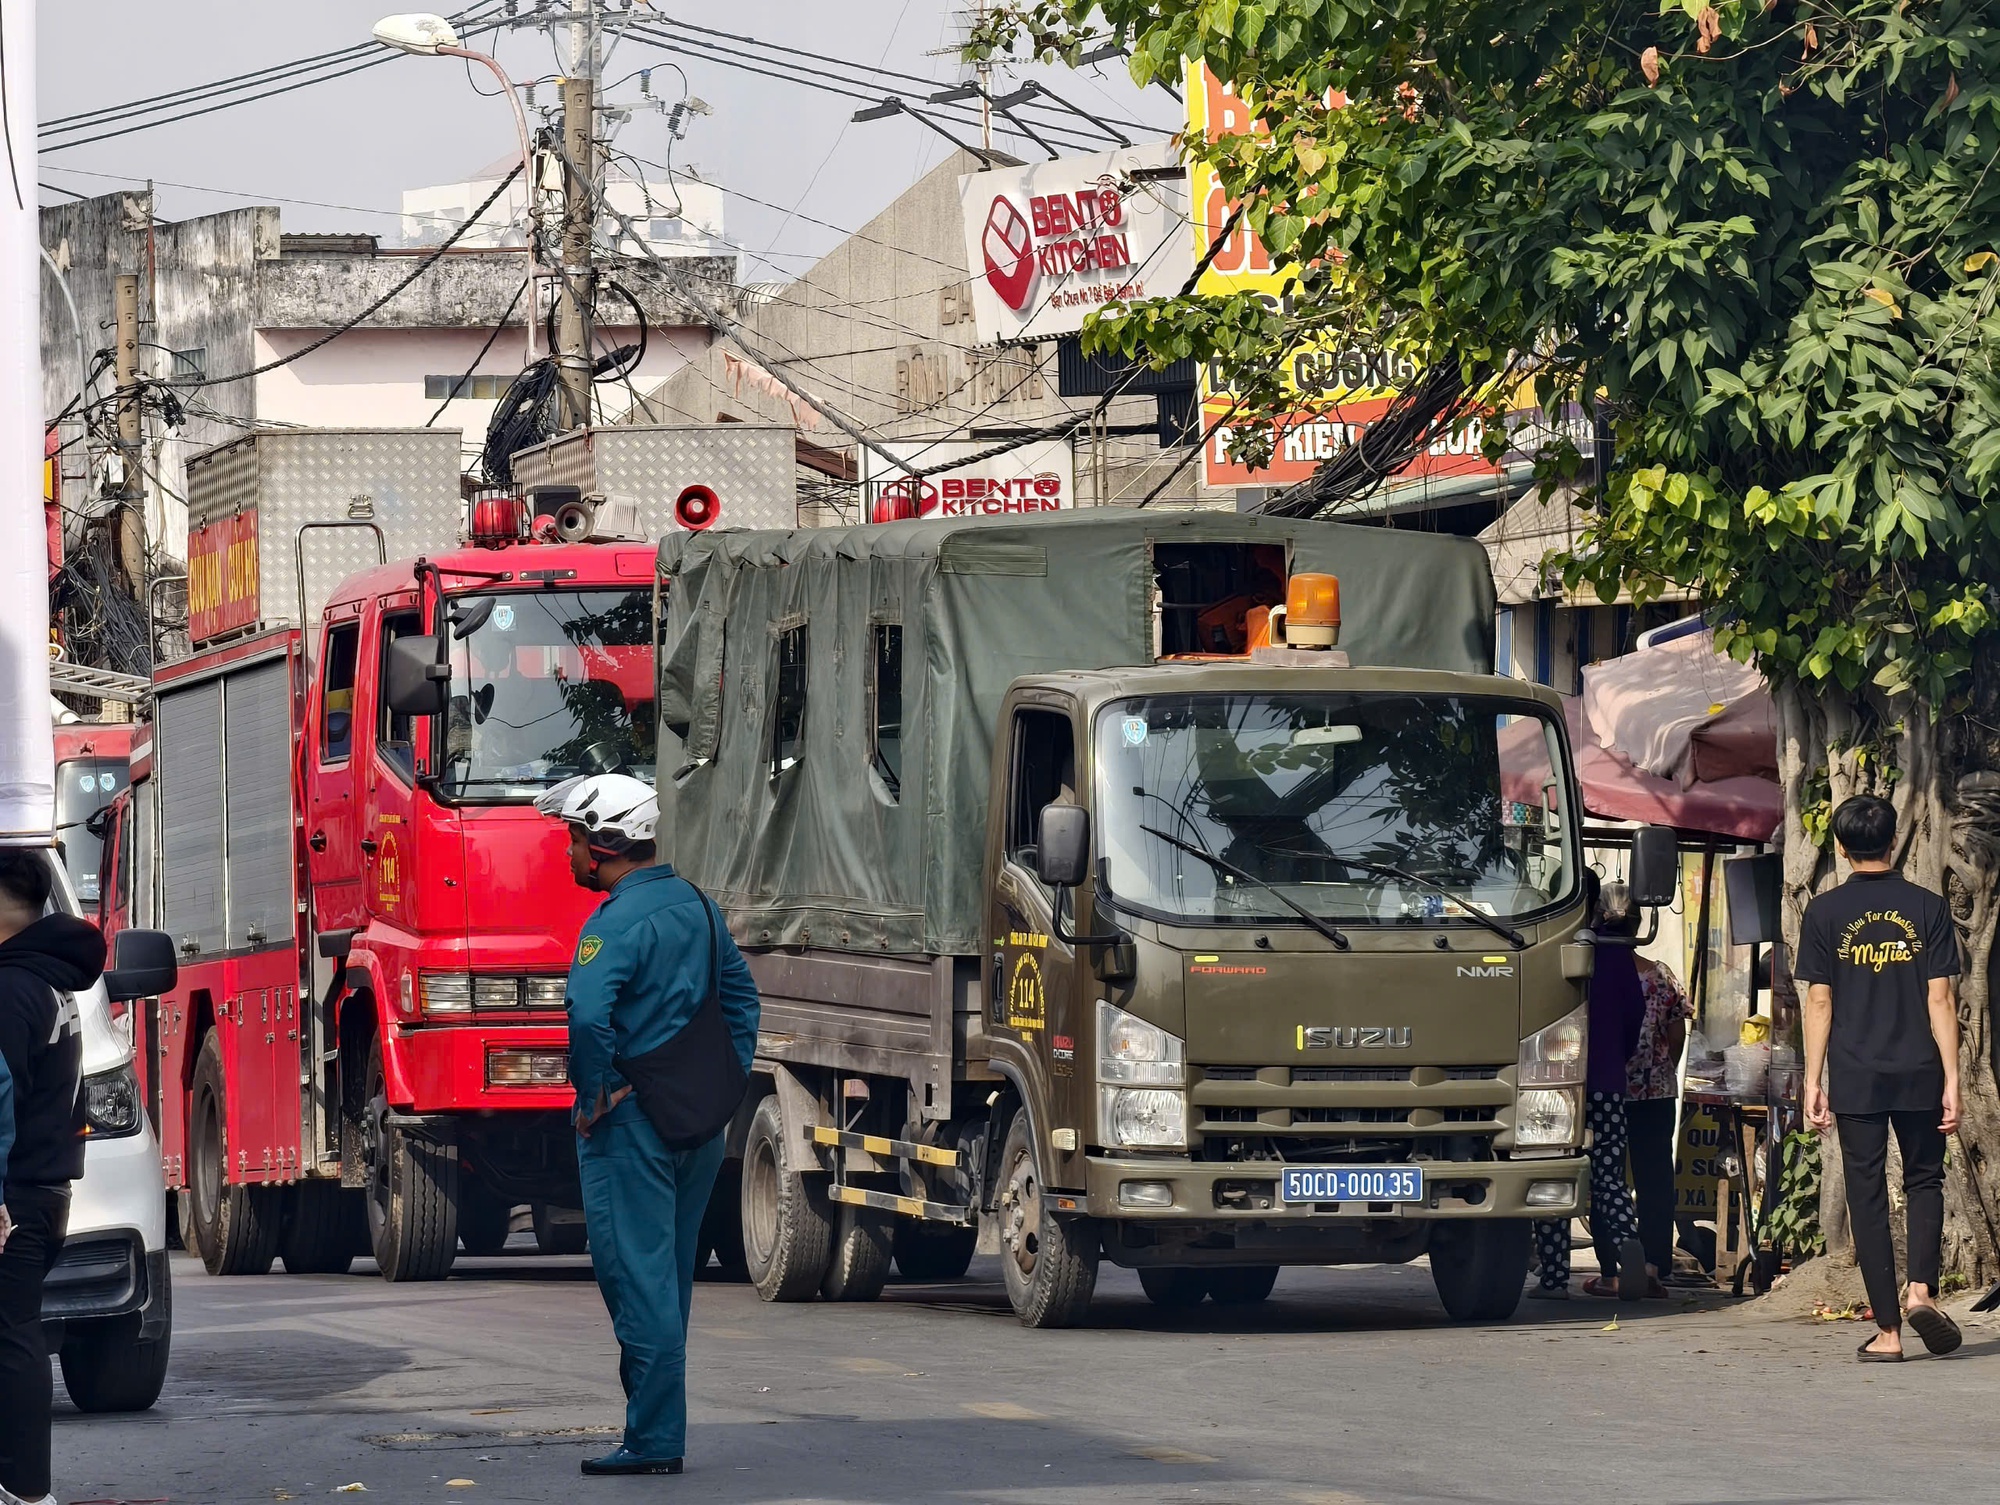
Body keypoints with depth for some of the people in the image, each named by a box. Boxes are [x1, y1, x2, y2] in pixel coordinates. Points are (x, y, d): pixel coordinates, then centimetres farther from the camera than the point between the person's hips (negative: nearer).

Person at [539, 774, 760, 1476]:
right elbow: (740, 996, 20)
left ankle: (652, 1440, -6)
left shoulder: (618, 922, -16)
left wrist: (593, 1097, -19)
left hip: (632, 1124, -9)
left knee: (637, 1278, -5)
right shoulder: (696, 904, 12)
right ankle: (660, 1428, 23)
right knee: (670, 1274, 16)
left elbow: (588, 1015, -32)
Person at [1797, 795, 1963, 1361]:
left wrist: (1814, 1083, 3)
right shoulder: (1927, 908, 0)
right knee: (1925, 1181, 17)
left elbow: (1819, 1002, -2)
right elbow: (1940, 999, -3)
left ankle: (1887, 1330, 2)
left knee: (1867, 1196, 5)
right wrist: (1951, 1079, 0)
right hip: (1919, 1077, 1)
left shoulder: (1825, 912, -1)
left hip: (1855, 1079, 0)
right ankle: (1922, 1287, -7)